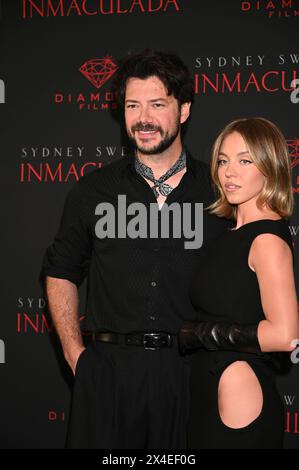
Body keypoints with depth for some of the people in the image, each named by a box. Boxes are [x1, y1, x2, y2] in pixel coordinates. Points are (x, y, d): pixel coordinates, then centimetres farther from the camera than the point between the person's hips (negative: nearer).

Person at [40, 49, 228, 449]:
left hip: (192, 371, 0)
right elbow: (61, 273, 13)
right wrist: (75, 355, 3)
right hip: (109, 370, 1)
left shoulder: (219, 192, 3)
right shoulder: (93, 191, 6)